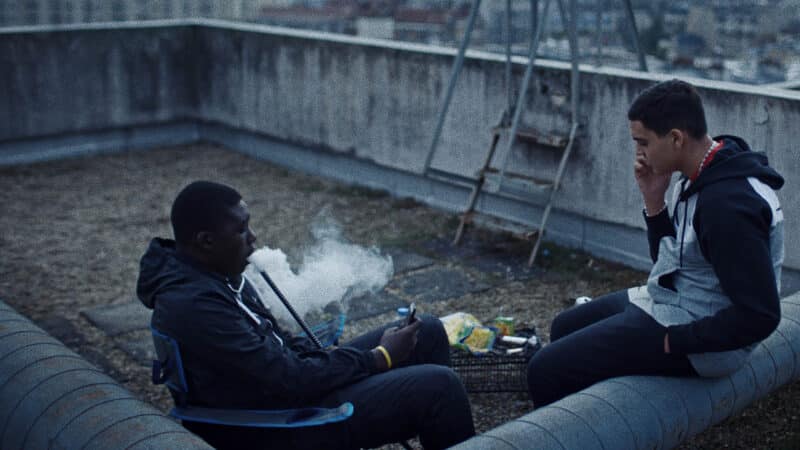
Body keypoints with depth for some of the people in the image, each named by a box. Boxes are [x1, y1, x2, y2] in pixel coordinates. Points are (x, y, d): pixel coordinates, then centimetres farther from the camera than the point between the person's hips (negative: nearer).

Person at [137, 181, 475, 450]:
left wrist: (350, 355, 0)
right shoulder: (194, 304, -29)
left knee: (428, 332, 7)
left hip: (281, 386, 10)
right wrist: (380, 357, -15)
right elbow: (291, 381, -26)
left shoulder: (209, 271, 3)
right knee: (439, 385, -16)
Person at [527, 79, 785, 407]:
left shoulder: (729, 203, -28)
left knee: (546, 370, -13)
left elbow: (759, 315, -28)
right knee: (564, 328, 23)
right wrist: (654, 200, -4)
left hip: (696, 336, -10)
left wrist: (673, 339, -21)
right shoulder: (701, 177, 2)